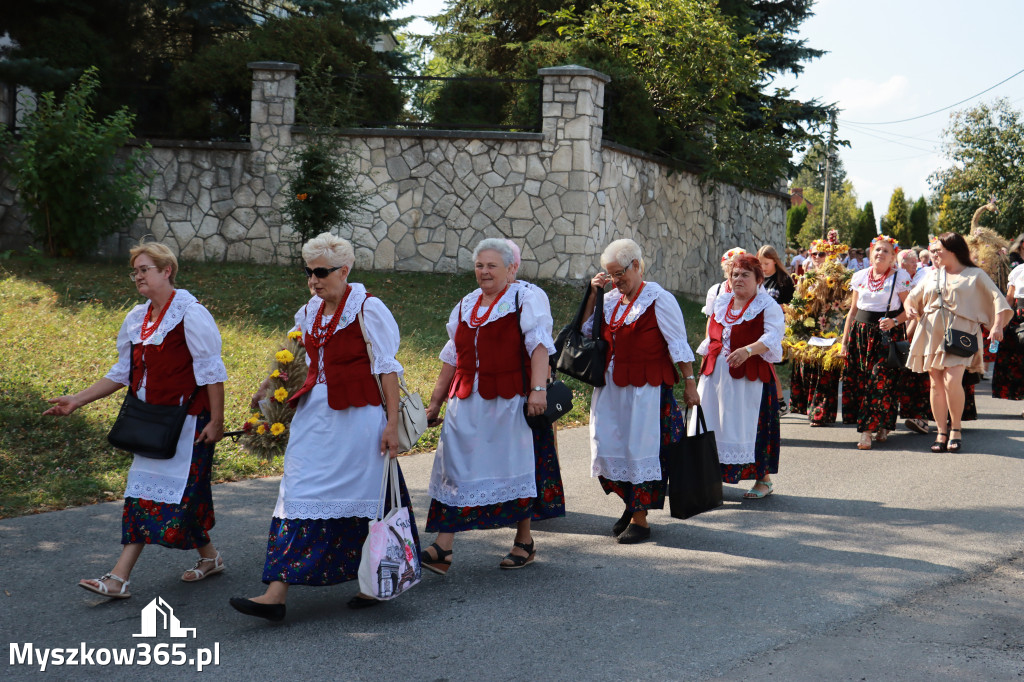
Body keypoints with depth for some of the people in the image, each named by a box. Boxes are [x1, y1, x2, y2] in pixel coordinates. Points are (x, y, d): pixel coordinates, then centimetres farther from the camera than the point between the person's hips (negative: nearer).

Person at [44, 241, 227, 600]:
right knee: (144, 491, 5)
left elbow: (211, 371, -12)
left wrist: (216, 421, -15)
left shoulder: (190, 314, -11)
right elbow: (123, 373, 17)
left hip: (186, 420, -8)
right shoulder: (137, 319, 12)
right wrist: (77, 400, 10)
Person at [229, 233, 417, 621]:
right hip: (314, 415, 7)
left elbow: (387, 368, -9)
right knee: (299, 495, -1)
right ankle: (277, 592, -4)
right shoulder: (311, 311, 13)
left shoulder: (367, 309, -8)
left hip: (357, 415, -6)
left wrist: (392, 422, -14)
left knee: (364, 498, 3)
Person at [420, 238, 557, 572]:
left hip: (509, 399, -6)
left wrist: (538, 389, -25)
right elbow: (452, 356, 22)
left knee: (515, 466, 3)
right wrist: (436, 401, 20)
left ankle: (524, 543, 18)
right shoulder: (465, 305, 19)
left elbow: (539, 344, -13)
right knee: (455, 466, -2)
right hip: (466, 401, 6)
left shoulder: (527, 297, -1)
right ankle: (442, 548, -4)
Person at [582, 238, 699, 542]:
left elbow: (678, 345, -6)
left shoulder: (659, 299, -6)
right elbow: (585, 330, 10)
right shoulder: (611, 299, 11)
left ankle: (640, 518, 8)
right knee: (608, 448, 7)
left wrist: (689, 383, -9)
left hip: (646, 388, -6)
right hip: (611, 386, 6)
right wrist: (593, 294, 2)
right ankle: (631, 504, 27)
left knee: (641, 449, -1)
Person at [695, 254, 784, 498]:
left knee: (752, 426, -4)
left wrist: (748, 350, -33)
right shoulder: (721, 304, 17)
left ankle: (764, 479, 8)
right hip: (716, 374, 6)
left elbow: (771, 337, -16)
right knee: (711, 424, 4)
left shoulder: (768, 306, -2)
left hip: (750, 376, -6)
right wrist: (706, 365, 19)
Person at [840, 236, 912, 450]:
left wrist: (894, 322, -19)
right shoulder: (860, 276, 12)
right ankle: (875, 426, 12)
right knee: (859, 382, -1)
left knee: (881, 381, -12)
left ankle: (867, 431, -10)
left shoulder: (900, 277, 0)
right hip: (861, 333, 4)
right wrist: (845, 341, 13)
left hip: (888, 335, -4)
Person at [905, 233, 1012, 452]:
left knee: (952, 380, -20)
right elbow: (912, 298, 26)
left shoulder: (975, 275, 5)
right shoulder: (932, 276, 18)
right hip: (932, 332, 5)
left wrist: (997, 325, -13)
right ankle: (942, 432, 9)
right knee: (936, 384, 1)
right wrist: (910, 308, 4)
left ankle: (956, 428, -3)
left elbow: (997, 298, 0)